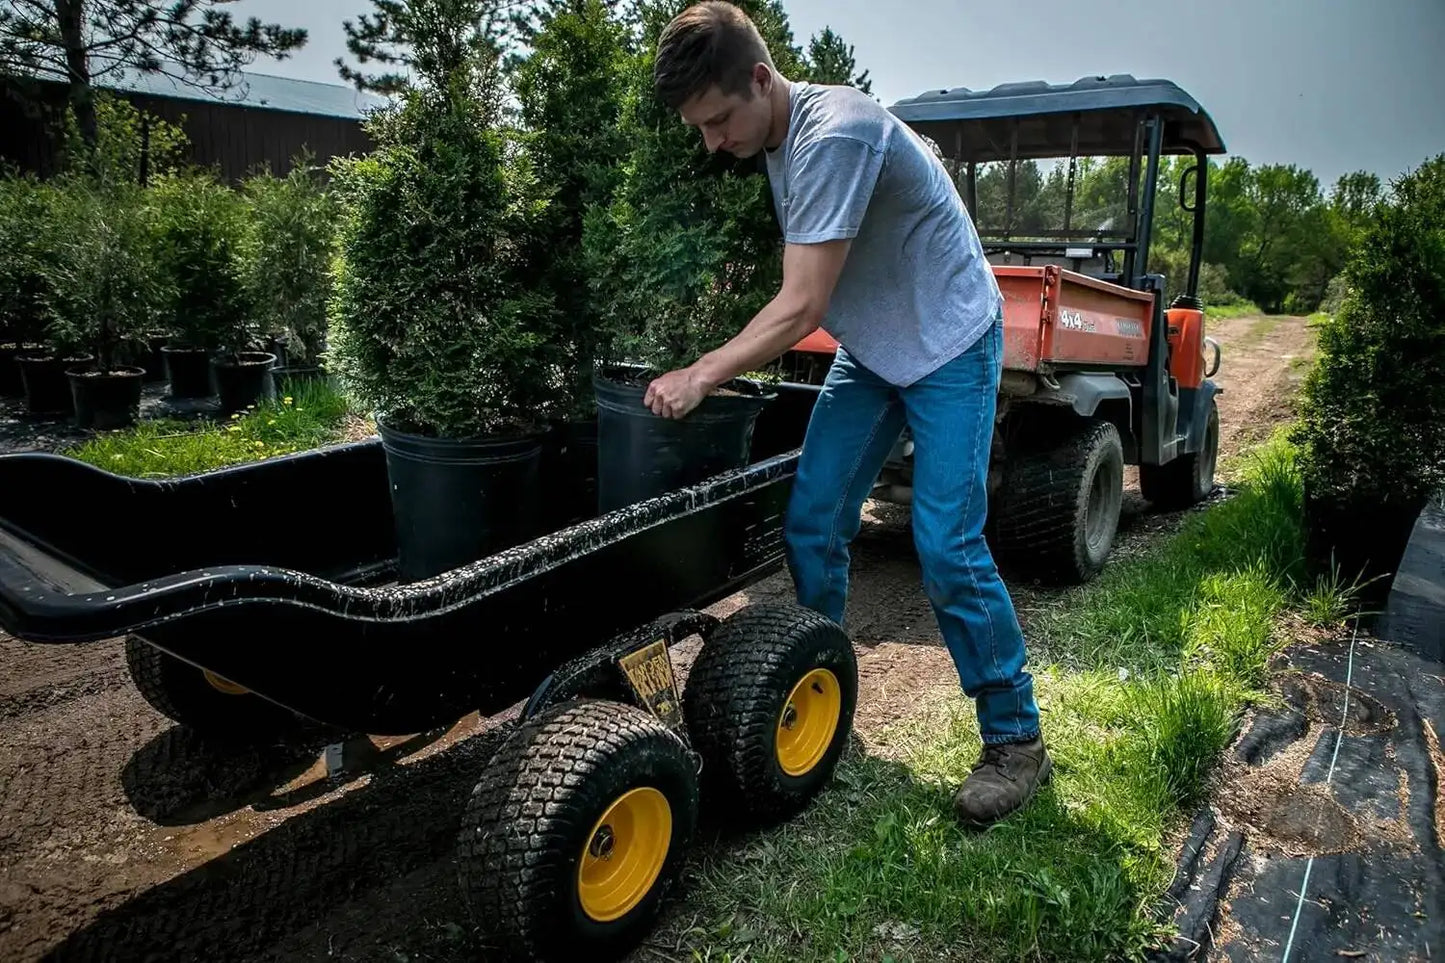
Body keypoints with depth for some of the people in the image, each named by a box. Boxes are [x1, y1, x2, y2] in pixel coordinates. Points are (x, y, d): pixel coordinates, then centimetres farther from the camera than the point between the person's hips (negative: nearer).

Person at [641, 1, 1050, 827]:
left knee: (947, 548, -12)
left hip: (949, 345, -8)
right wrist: (732, 366, 2)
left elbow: (803, 307, -28)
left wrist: (704, 375, -22)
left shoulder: (833, 135, -27)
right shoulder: (778, 140, 2)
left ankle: (1017, 741, 5)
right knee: (810, 526, 2)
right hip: (870, 351, 8)